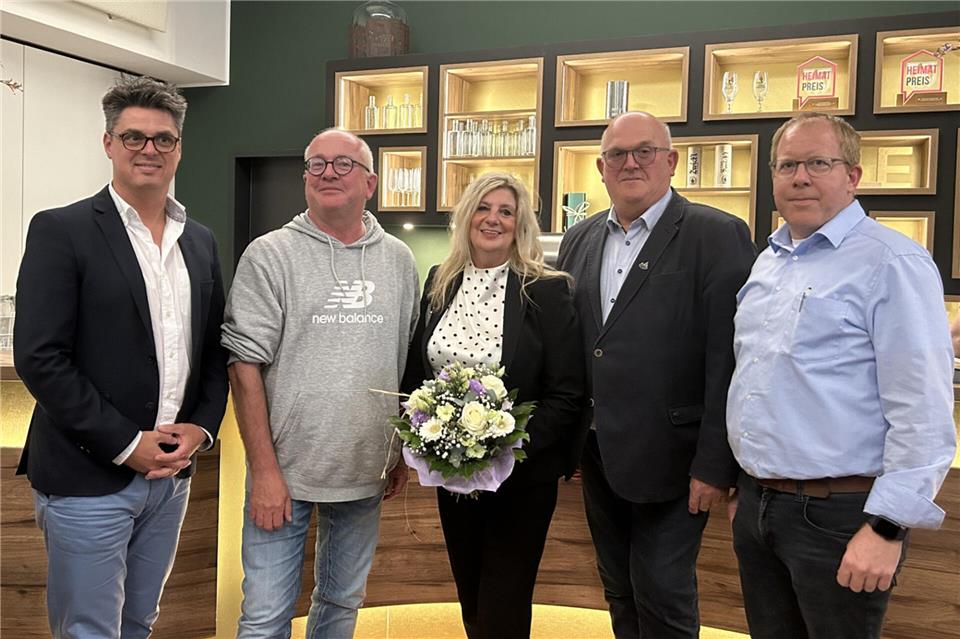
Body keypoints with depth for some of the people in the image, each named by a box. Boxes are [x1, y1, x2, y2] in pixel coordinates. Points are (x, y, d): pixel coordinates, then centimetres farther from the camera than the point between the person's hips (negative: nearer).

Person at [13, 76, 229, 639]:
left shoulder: (201, 241, 10)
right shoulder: (61, 230, -8)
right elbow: (39, 357, -14)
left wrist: (202, 427, -3)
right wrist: (126, 444, -15)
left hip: (172, 474, 5)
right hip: (88, 480, -5)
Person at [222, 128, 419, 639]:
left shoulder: (399, 261, 6)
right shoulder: (270, 256, -6)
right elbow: (245, 367, -9)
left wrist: (402, 454, 11)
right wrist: (264, 470, -13)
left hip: (365, 475, 4)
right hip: (284, 470, -3)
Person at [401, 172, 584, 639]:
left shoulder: (548, 291, -12)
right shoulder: (439, 283, 3)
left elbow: (565, 395, -12)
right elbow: (415, 371, 9)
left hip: (522, 474, -4)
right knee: (469, 599, 20)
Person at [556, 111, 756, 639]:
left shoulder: (717, 236, -9)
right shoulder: (579, 240, 10)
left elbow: (728, 362, -14)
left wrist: (715, 465, -16)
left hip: (669, 459, -6)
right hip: (598, 457, 6)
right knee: (619, 593, 19)